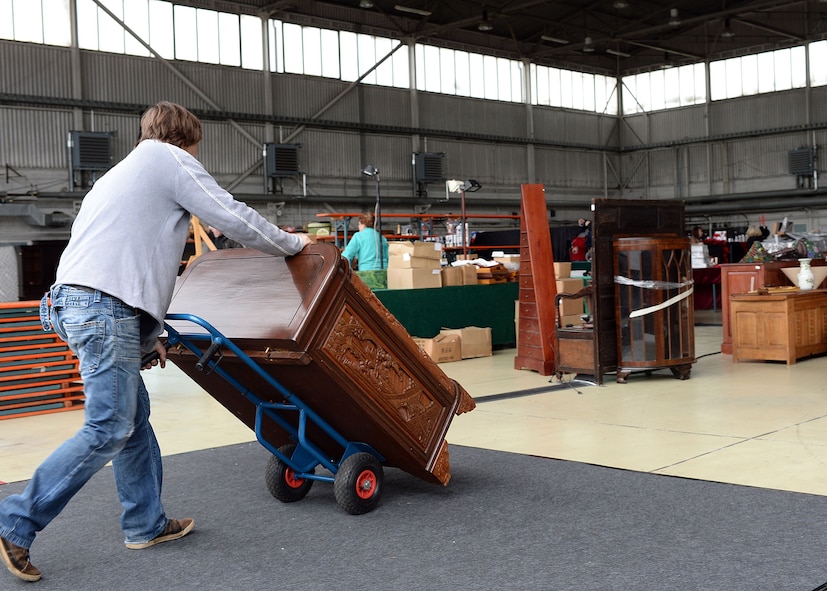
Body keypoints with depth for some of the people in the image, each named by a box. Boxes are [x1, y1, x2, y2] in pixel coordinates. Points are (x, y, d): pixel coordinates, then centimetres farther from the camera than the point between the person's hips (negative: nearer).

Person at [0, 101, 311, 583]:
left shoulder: (120, 174, 33)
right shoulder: (171, 160, 5)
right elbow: (236, 219, 0)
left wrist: (146, 334, 29)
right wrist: (291, 243, 16)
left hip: (78, 303, 10)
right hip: (104, 307, -10)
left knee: (135, 418, 13)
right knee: (109, 430, -9)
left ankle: (147, 524, 19)